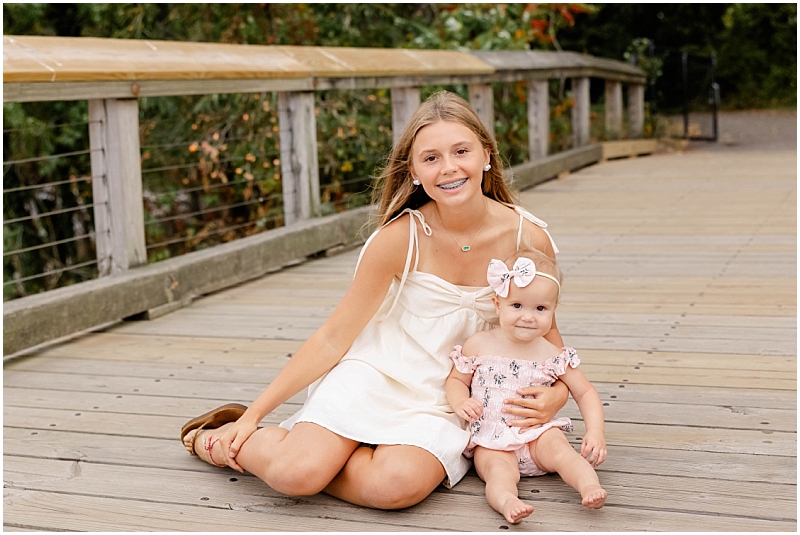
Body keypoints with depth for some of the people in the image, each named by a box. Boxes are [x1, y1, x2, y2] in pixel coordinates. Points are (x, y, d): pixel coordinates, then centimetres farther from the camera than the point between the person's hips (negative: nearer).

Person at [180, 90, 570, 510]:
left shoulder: (529, 240, -11)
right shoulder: (401, 237, -15)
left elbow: (546, 332, 5)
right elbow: (334, 336, -8)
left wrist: (556, 394, -18)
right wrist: (254, 414, -7)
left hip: (444, 402, 1)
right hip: (375, 376, -1)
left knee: (397, 486, -31)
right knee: (296, 471, -26)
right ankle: (216, 440, 8)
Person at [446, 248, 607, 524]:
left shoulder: (552, 355, 2)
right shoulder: (479, 345, 1)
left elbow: (585, 392, 6)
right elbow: (456, 379, 11)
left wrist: (595, 431, -9)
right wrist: (460, 403, -12)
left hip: (537, 434, 2)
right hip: (491, 441, -2)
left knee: (558, 448, -29)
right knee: (500, 469, -31)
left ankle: (589, 486, -47)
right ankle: (507, 501, -59)